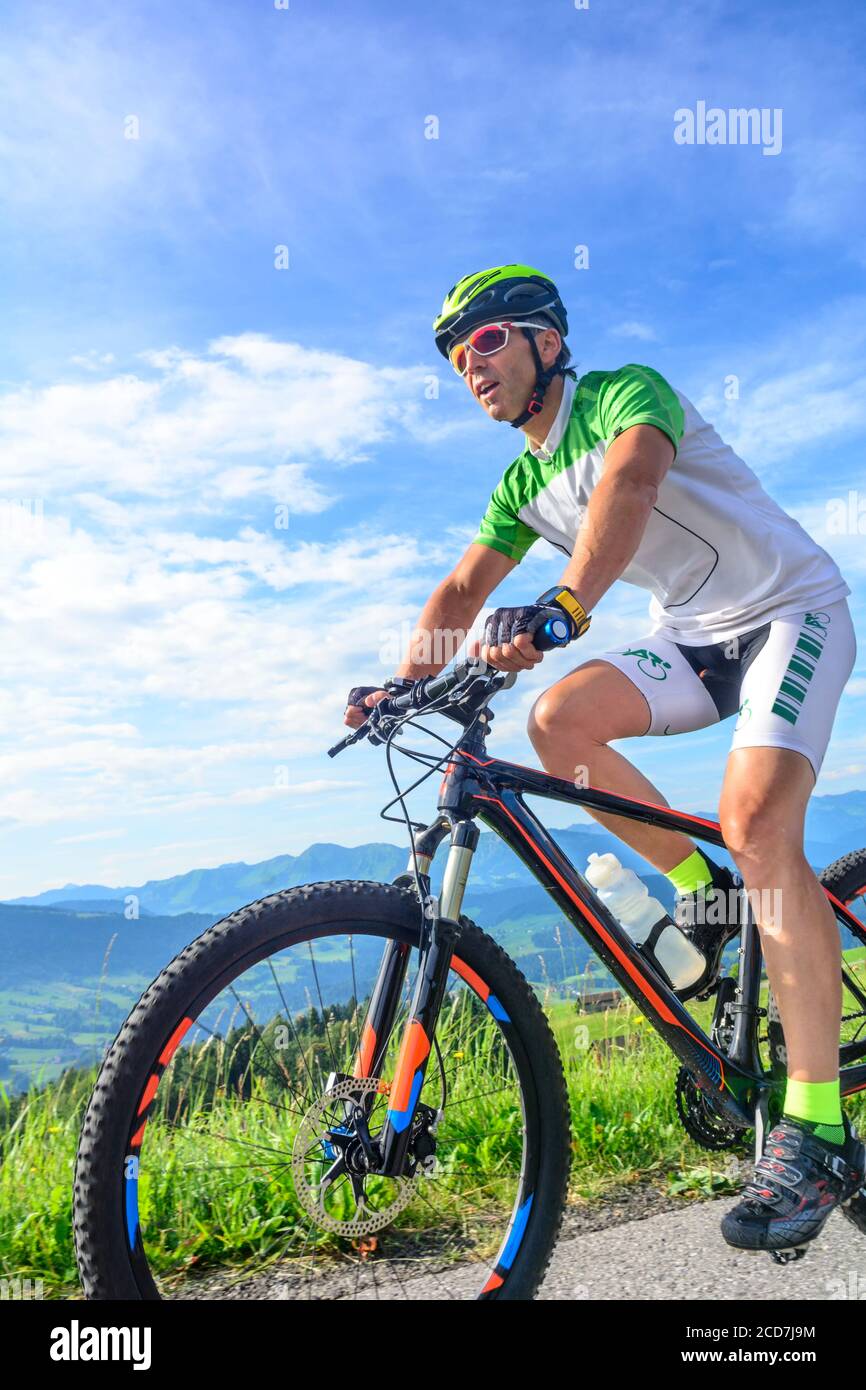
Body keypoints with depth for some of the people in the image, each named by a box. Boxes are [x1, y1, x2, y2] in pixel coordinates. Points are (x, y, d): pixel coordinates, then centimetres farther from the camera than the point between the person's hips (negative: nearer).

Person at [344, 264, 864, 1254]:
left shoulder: (628, 392, -15)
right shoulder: (523, 484, 7)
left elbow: (630, 483, -37)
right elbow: (463, 590, 5)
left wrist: (564, 605, -53)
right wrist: (401, 682, -11)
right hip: (692, 635, 7)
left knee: (755, 817, -28)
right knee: (559, 718, -19)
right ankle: (700, 885, 2)